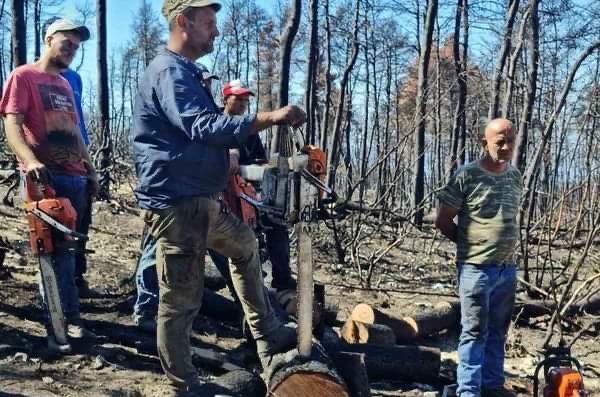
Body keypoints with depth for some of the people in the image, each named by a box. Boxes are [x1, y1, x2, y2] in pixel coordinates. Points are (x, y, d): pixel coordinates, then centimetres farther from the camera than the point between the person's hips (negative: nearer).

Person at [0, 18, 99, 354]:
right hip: (45, 178, -7)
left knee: (66, 252, 10)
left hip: (75, 178, 7)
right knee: (56, 254, -5)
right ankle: (58, 329, 2)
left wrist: (91, 170, 21)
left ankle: (70, 321, 17)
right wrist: (30, 161, -29)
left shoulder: (65, 85, 23)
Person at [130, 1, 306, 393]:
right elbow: (203, 127, -29)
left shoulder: (186, 72, 18)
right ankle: (184, 387, 10)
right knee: (180, 300, -3)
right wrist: (269, 117, -32)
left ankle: (269, 335, 34)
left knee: (245, 244, 26)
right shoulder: (170, 71, -16)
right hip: (176, 203, -11)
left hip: (200, 200, 11)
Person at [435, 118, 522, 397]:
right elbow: (443, 221, -6)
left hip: (508, 268, 6)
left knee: (497, 332, 15)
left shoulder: (515, 176, 8)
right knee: (475, 332, -1)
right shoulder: (466, 176, -11)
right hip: (476, 269, -6)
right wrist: (472, 245, 2)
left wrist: (503, 245, 10)